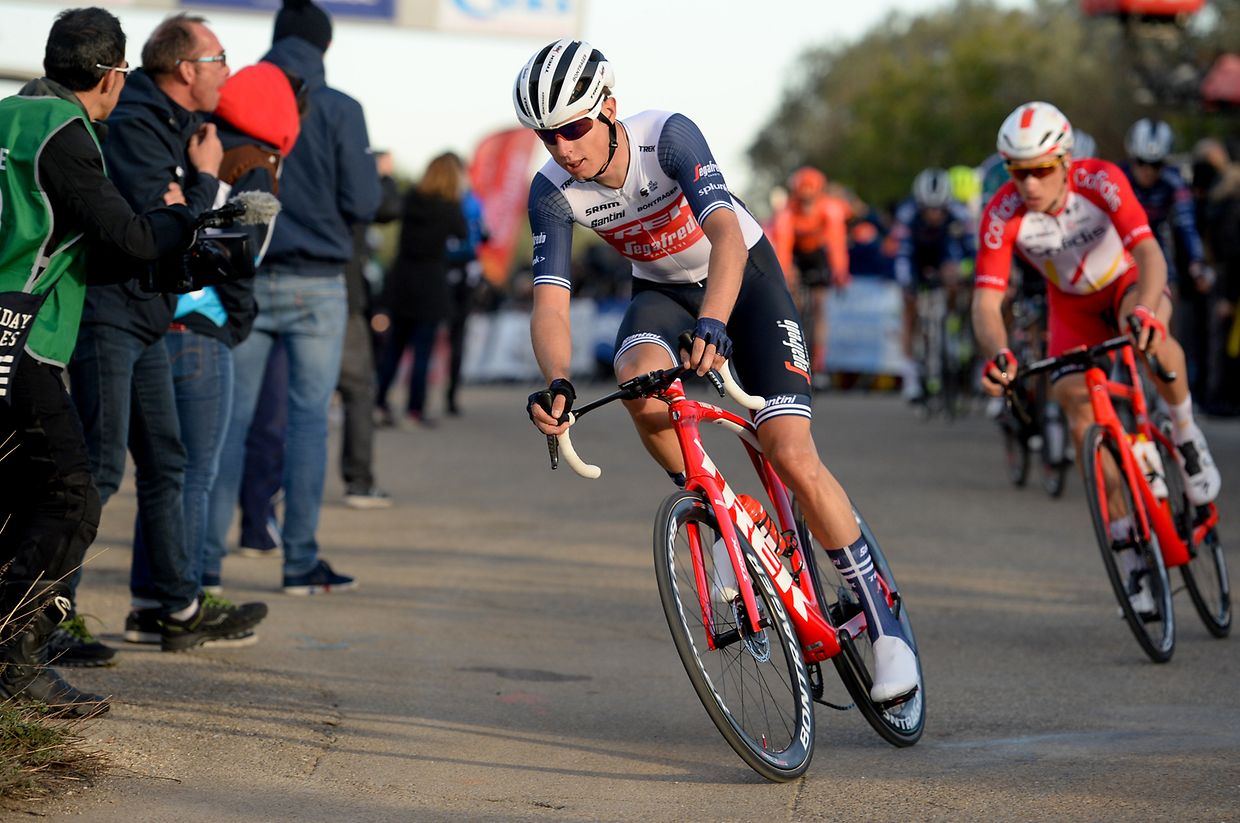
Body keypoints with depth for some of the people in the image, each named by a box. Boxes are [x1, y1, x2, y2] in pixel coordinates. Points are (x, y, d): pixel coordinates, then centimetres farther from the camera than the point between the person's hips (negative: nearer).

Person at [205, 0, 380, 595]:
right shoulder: (338, 110, -5)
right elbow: (361, 204, -8)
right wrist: (370, 168, 12)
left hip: (244, 279, 2)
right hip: (314, 284, -2)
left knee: (230, 415, 6)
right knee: (309, 416, 3)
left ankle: (207, 551, 2)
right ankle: (301, 560, 1)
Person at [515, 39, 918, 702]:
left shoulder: (668, 136, -30)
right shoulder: (552, 191, -19)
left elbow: (726, 234, -43)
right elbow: (550, 301, -24)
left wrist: (712, 324, -61)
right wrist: (557, 383, -45)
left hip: (743, 277, -3)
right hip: (661, 291, 3)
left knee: (793, 456, -17)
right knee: (640, 378, -34)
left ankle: (884, 624, -4)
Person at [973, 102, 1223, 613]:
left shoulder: (1101, 182, -31)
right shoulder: (1003, 215, -26)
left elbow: (1149, 251, -42)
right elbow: (986, 301, -30)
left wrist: (1145, 309, -63)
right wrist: (997, 355, -52)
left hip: (1127, 283, -3)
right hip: (1072, 306, 3)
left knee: (1150, 334, -39)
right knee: (1083, 423, -13)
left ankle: (1186, 436, -12)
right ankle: (1130, 551, -2)